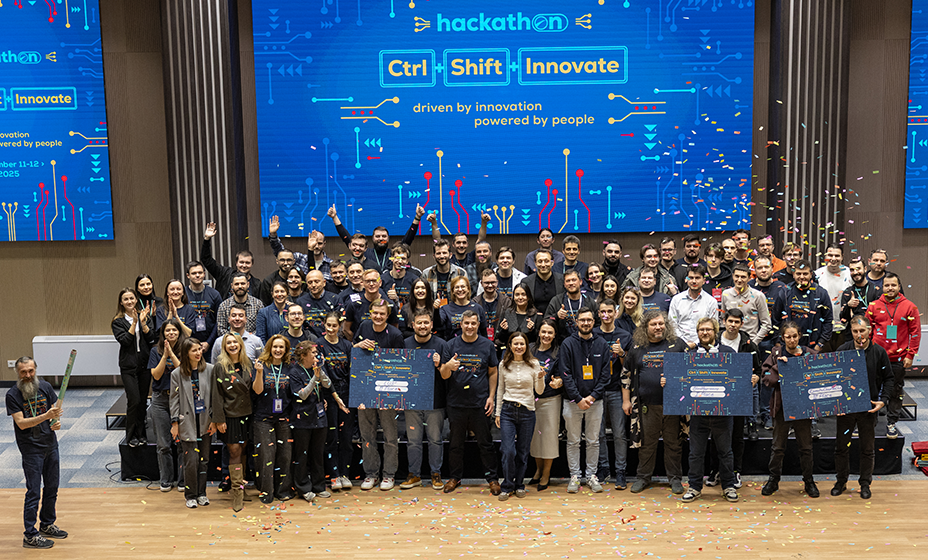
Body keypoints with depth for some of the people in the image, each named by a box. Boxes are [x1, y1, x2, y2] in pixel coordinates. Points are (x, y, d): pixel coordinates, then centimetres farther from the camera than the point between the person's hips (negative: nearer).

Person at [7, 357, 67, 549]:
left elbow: (56, 409, 11)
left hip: (51, 444, 5)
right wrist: (46, 416, -30)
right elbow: (21, 423, -18)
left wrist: (57, 422, -11)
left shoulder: (45, 387, 1)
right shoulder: (12, 395, -12)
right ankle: (30, 535, 4)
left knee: (52, 488, 14)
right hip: (30, 448, -5)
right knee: (33, 492, -4)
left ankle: (47, 525, 30)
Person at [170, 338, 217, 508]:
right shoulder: (177, 374, -1)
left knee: (204, 459, 8)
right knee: (191, 460, -3)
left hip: (205, 422, 2)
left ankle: (201, 493, 22)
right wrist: (174, 423, 0)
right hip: (187, 422, -2)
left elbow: (214, 396, 3)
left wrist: (214, 419, -1)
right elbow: (175, 399, 2)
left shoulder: (210, 370, 0)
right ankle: (190, 495, 12)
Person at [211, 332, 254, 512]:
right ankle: (237, 491, 2)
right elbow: (217, 394, -9)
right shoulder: (219, 366, -8)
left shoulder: (247, 363, 7)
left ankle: (238, 485, 22)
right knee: (234, 450, -4)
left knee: (243, 449, 9)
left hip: (246, 414, 5)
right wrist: (219, 419, -11)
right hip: (230, 414, -5)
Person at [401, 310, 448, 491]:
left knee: (435, 440, 4)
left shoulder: (440, 344, 0)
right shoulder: (405, 344, 5)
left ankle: (436, 474, 17)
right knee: (413, 440, 7)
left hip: (435, 401, -2)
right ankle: (414, 475, 18)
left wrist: (439, 366, -18)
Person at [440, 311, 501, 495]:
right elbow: (443, 375, 0)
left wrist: (491, 396, 0)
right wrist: (448, 366, -22)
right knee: (456, 443, 11)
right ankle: (454, 478, 24)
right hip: (456, 402, 1)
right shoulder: (451, 345, 2)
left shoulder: (487, 345, 3)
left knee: (485, 443, 5)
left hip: (480, 403, -1)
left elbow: (493, 373, 8)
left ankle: (492, 478, 17)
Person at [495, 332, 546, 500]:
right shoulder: (504, 365, 3)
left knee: (523, 452, 6)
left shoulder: (534, 364, 0)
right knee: (508, 451, -7)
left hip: (527, 412, 0)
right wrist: (498, 412, 9)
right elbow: (500, 389, 11)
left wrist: (541, 378, -18)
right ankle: (507, 487, 9)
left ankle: (519, 485, 24)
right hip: (508, 410, 0)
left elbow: (539, 391, 2)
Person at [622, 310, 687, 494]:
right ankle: (643, 477, 23)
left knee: (673, 443, 7)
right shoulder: (637, 348, 7)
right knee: (646, 442, 9)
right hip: (647, 405, 1)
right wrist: (626, 400, 9)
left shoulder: (677, 345, 2)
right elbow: (626, 374, 12)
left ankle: (675, 478, 21)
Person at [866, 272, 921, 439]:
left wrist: (910, 355, -4)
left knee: (896, 392, 7)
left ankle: (891, 423, 20)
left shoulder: (909, 307, -2)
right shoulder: (874, 306, 2)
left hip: (898, 358, -1)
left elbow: (915, 332, -1)